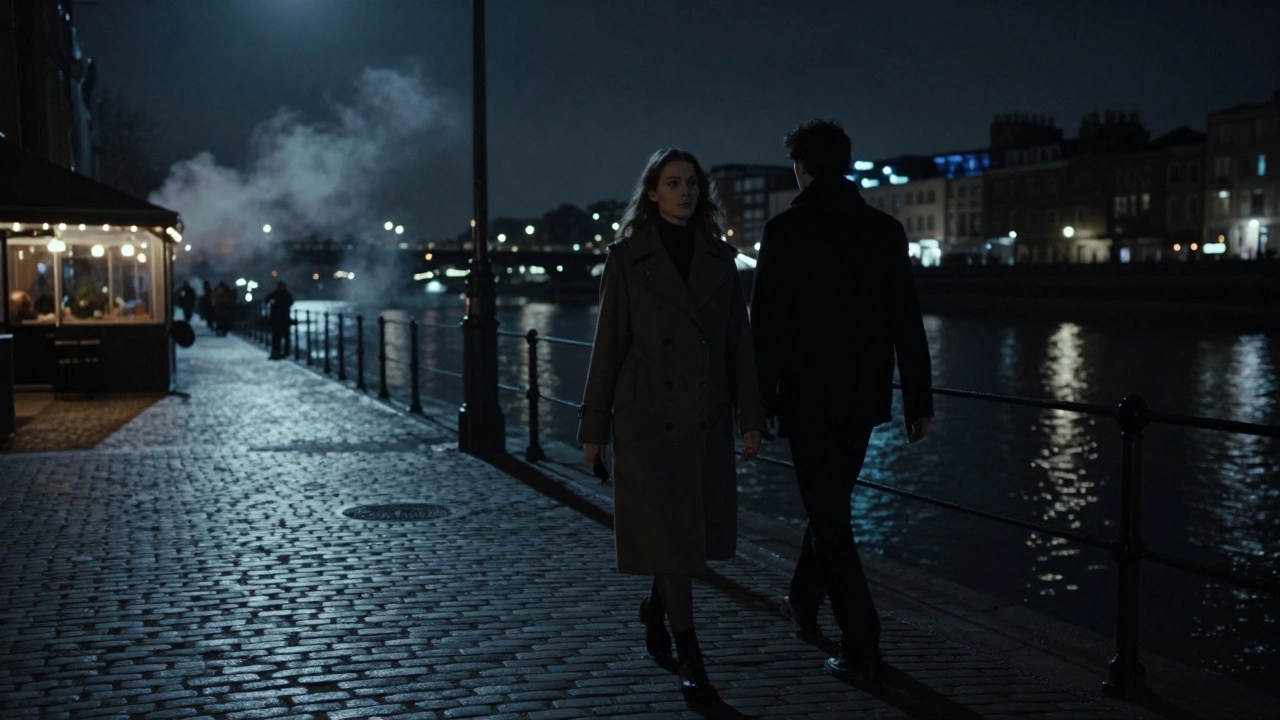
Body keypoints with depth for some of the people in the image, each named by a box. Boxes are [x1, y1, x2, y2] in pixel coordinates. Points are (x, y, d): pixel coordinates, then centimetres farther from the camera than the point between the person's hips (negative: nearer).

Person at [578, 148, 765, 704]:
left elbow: (739, 341, 7)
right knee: (670, 535, -5)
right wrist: (594, 427, -1)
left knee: (707, 533, 10)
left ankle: (656, 607, 39)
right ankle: (690, 661, 6)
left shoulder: (719, 258, 8)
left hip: (708, 418, 4)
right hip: (649, 417, -4)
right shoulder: (627, 257, -2)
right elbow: (608, 344, -1)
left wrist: (751, 415, 1)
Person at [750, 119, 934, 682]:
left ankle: (862, 649, -4)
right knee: (831, 504, 22)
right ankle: (804, 603, 40)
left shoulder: (785, 230, -9)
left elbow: (767, 324, -10)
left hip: (807, 398, -5)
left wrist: (761, 401, -3)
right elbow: (908, 323, 4)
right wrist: (919, 400, 8)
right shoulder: (885, 230, 4)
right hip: (865, 397, 5)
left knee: (829, 516, -1)